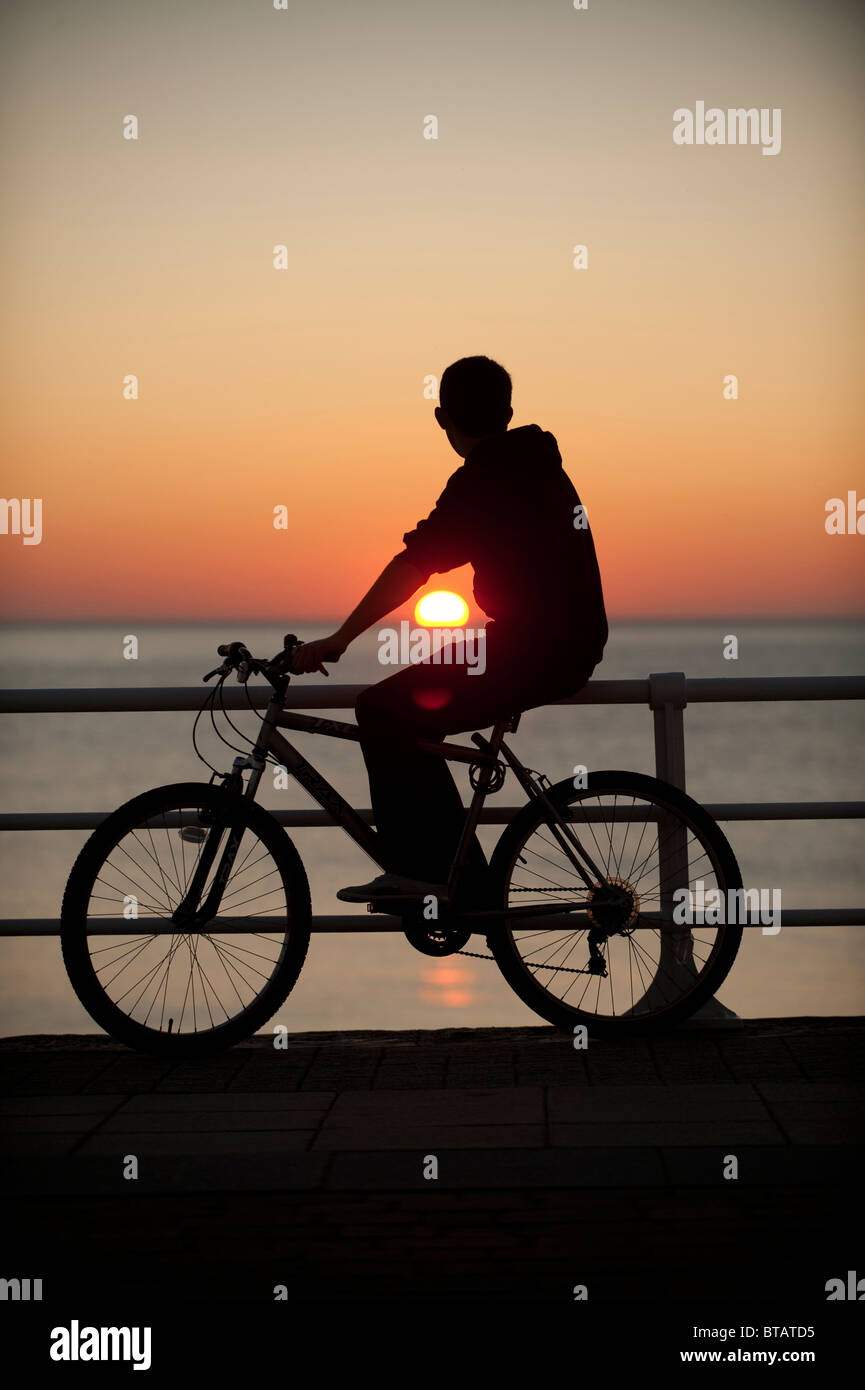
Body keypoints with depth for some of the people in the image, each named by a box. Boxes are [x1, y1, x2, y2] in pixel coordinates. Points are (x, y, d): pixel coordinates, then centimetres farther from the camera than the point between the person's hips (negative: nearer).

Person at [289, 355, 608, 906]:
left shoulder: (482, 480, -13)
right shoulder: (537, 463, 16)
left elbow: (414, 565, -20)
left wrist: (339, 640, -20)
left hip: (534, 653, -10)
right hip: (574, 646, 10)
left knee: (385, 711, -8)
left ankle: (417, 866, -6)